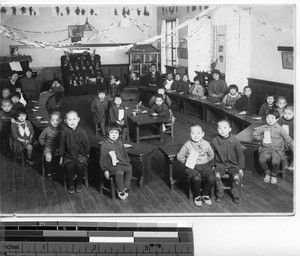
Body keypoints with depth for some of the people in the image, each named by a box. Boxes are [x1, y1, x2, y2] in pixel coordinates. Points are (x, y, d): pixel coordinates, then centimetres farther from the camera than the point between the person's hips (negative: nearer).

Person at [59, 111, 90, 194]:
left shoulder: (82, 131, -3)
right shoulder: (64, 131, -4)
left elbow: (86, 143, 7)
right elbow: (61, 145, 4)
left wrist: (87, 154, 7)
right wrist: (61, 156, 5)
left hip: (81, 154, 0)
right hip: (68, 155, 0)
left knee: (80, 165, -27)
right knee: (69, 166, -27)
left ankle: (79, 183, -2)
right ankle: (70, 185, -4)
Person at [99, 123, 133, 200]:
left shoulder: (119, 143, 10)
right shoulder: (105, 145, -8)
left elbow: (124, 154, 21)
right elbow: (103, 159, -5)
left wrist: (128, 163, 13)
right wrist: (105, 170, -9)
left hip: (121, 163, 6)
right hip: (111, 165, -5)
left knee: (129, 169, -22)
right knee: (119, 172, -32)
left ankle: (126, 187, -7)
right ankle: (120, 191, -12)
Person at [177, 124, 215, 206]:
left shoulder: (206, 144, 3)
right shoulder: (187, 145, -4)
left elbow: (211, 155, 17)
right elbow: (179, 156, 3)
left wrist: (205, 161, 4)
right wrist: (187, 162, -5)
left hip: (205, 166, 3)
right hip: (192, 167, -2)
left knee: (211, 178, -25)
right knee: (196, 178, -33)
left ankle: (205, 194, 5)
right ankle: (197, 196, -2)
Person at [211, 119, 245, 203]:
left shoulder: (235, 141, -8)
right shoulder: (214, 141, -4)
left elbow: (240, 155, 1)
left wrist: (240, 168, 0)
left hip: (233, 165, -1)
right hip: (220, 164, 1)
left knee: (237, 177, -26)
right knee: (217, 175, -28)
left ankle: (235, 193, 3)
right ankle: (220, 193, -4)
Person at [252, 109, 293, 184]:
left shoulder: (279, 129, -1)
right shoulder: (263, 128, 5)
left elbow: (288, 140, 4)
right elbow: (254, 134, 14)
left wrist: (293, 149, 1)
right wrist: (262, 138, 0)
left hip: (277, 150, -2)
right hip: (265, 148, 2)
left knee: (275, 162, -29)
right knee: (261, 159, -27)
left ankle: (274, 175, 3)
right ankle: (267, 173, 3)